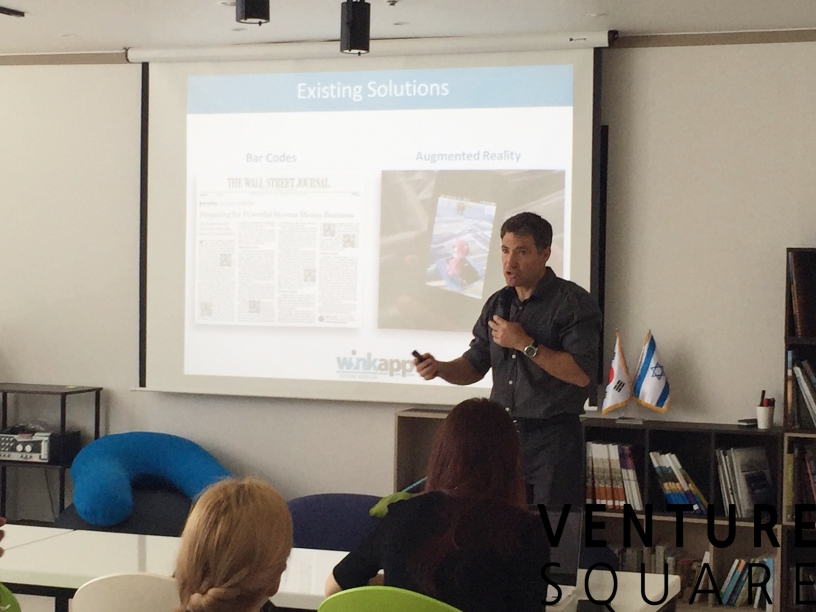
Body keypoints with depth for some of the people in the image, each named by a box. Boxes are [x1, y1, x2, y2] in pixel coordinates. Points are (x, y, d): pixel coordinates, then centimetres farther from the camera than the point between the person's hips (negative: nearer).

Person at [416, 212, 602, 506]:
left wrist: (525, 344, -18)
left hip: (552, 438, -6)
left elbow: (581, 374, -18)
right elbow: (475, 366, 16)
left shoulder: (573, 302, -9)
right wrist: (439, 368, -3)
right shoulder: (498, 303, 11)